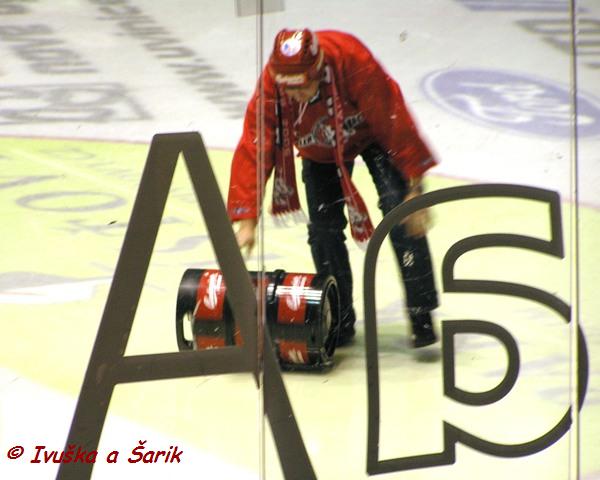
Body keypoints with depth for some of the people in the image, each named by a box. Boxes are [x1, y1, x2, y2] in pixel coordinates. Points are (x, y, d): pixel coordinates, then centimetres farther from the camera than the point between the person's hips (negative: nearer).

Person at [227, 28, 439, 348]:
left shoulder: (353, 61, -41)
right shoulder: (269, 87, -32)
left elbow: (395, 123, -33)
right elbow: (253, 149, -32)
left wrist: (415, 186, -30)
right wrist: (247, 220, -38)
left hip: (373, 132, -3)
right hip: (320, 148, 3)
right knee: (323, 224, -6)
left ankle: (421, 314, -12)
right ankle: (339, 319, 9)